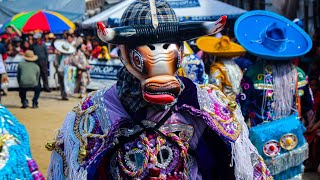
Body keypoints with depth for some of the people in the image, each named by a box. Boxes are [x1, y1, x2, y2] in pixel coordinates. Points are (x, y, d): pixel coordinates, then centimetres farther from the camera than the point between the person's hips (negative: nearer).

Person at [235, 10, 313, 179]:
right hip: (292, 137, 3)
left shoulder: (252, 73, -16)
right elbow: (308, 107, 7)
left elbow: (243, 110, -12)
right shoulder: (298, 74, -6)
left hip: (263, 139, -3)